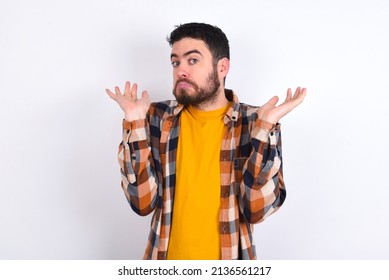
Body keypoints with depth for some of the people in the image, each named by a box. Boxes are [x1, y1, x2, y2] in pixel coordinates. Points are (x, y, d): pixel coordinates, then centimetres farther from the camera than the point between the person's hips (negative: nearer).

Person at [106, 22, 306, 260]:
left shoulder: (256, 123, -11)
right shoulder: (158, 118, -7)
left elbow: (257, 209, -19)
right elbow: (143, 202, -14)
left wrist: (265, 129, -26)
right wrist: (135, 122, -19)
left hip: (230, 256, -1)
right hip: (168, 257, 1)